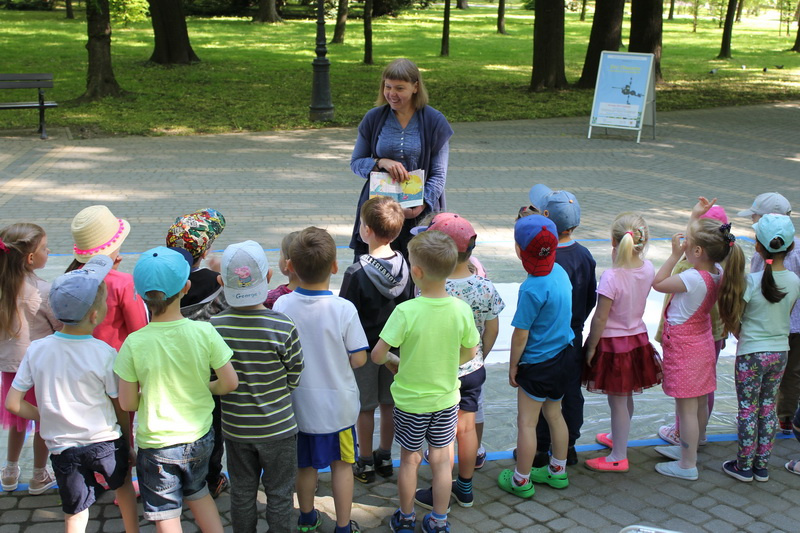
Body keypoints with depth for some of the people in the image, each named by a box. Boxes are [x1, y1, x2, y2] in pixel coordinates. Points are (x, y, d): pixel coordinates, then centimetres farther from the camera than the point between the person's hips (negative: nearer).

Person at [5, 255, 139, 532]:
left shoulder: (36, 350, -10)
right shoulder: (105, 354, -19)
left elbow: (13, 403, -6)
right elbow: (122, 409, -10)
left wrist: (47, 416, 9)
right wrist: (129, 446, 5)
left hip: (62, 446, 2)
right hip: (106, 441, -2)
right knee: (124, 484, 27)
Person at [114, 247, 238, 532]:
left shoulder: (134, 344, -19)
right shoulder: (205, 332, -16)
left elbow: (127, 403, -11)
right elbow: (230, 382, -9)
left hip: (156, 446, -2)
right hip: (200, 438, 2)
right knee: (198, 492, 29)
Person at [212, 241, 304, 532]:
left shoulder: (214, 326, -15)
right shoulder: (284, 328, -21)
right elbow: (294, 378, -8)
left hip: (235, 427, 3)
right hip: (277, 426, -2)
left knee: (242, 493, 20)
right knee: (279, 495, 15)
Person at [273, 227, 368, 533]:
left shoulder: (281, 306, -15)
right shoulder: (344, 309, -21)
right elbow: (358, 359, -14)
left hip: (298, 404, 2)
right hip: (338, 404, -2)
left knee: (305, 464, 21)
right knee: (342, 464, 17)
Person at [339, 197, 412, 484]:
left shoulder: (357, 272, -23)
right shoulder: (404, 265, -7)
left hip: (364, 349, -5)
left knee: (365, 408, 9)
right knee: (389, 404, 17)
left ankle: (366, 464, 21)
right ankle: (385, 457, 31)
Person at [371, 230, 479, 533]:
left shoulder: (406, 311, -26)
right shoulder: (461, 310, -16)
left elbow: (377, 355, -21)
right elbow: (470, 352, -2)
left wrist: (394, 362, 0)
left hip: (410, 400, -2)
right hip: (447, 397, 2)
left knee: (410, 459, 16)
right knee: (441, 459, 16)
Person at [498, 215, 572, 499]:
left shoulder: (532, 288, -26)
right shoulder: (560, 272, -3)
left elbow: (520, 334, -18)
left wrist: (513, 366, -5)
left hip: (537, 363, -8)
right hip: (561, 357, 8)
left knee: (526, 422, 6)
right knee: (554, 414, 21)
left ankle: (521, 480, 18)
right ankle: (558, 471, 35)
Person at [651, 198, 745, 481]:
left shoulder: (693, 279, -29)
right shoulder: (717, 273, -4)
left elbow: (657, 283, -13)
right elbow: (691, 244, 13)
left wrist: (675, 254, -14)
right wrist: (695, 218, 9)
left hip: (684, 348, -9)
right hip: (703, 343, 9)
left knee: (686, 407, 2)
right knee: (699, 402, 20)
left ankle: (687, 465, 12)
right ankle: (689, 448, 38)